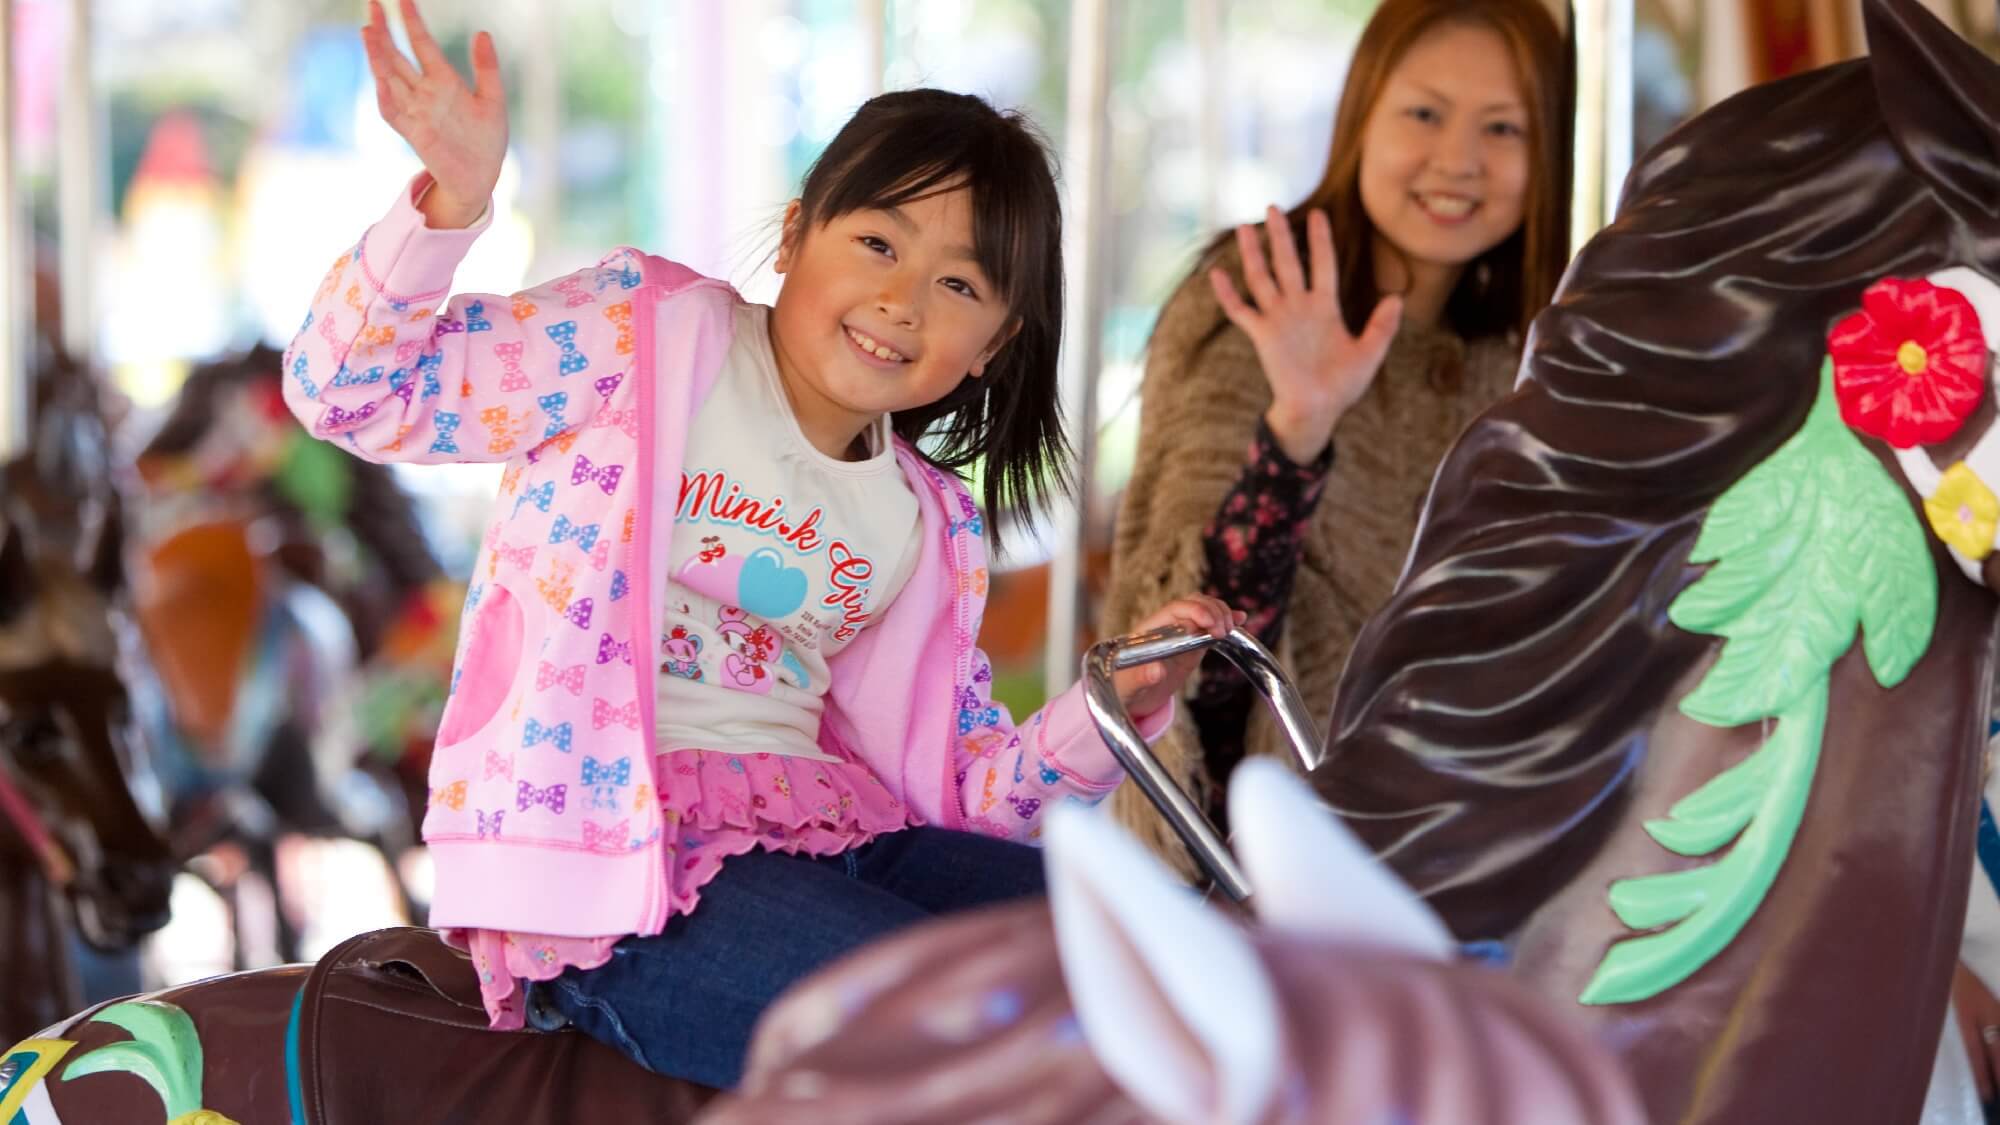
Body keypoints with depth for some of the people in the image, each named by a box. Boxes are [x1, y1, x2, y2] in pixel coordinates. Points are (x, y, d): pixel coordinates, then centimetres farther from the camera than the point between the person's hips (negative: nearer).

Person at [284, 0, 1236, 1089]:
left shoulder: (929, 527, 17)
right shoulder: (639, 332, 0)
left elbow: (960, 784, 17)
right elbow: (353, 390, -6)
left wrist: (1113, 709, -1)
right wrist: (450, 203, -23)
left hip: (827, 830, 7)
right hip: (614, 856, -7)